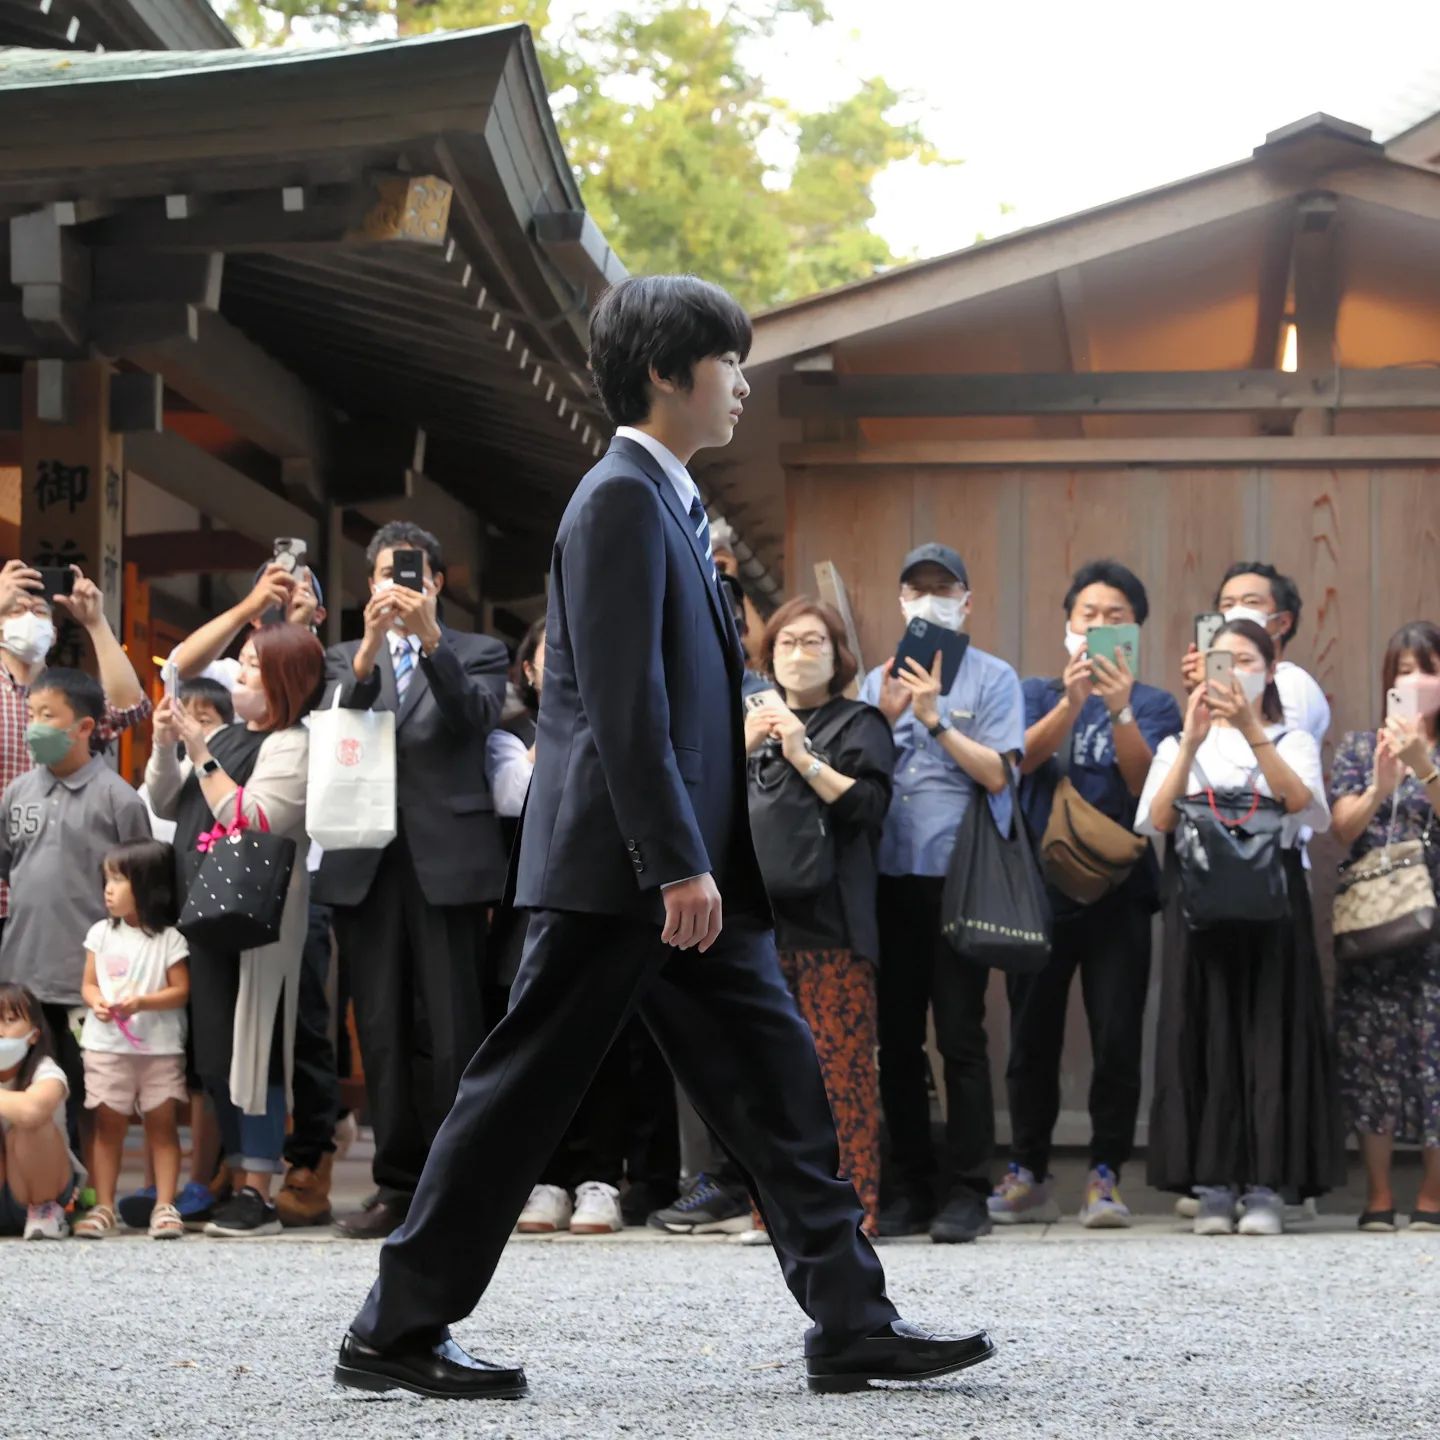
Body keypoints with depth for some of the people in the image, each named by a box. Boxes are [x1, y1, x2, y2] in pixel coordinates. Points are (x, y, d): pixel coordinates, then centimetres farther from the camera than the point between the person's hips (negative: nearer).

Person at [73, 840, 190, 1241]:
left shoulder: (169, 938, -5)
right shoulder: (101, 933, 5)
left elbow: (181, 991, -8)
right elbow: (89, 984, 7)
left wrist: (141, 1002, -21)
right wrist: (97, 1002, -15)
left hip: (160, 1048, -3)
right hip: (106, 1046, 3)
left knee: (161, 1125, 1)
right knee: (108, 1124, 5)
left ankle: (165, 1206, 3)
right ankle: (103, 1207, 9)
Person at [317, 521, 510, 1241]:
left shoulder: (477, 653, 10)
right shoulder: (345, 659, 16)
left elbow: (476, 717, -10)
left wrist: (429, 638, -22)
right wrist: (370, 648, -17)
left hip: (447, 858, -3)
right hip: (365, 863, 3)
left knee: (451, 1031, -6)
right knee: (382, 1032, 5)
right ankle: (397, 1185, 11)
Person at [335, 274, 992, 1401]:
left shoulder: (667, 501, 18)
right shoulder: (622, 501, -13)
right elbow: (625, 702, -20)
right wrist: (678, 866, -23)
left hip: (685, 868, 10)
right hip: (617, 867, -10)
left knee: (776, 1078, 5)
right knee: (522, 1095, -2)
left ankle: (853, 1324, 5)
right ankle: (396, 1334, 7)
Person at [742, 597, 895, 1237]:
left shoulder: (859, 724, 8)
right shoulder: (751, 717, 21)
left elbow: (868, 805, -6)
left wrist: (804, 757, -14)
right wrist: (743, 746, -4)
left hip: (831, 920, -4)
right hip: (757, 918, 4)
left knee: (843, 1067, -8)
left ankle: (856, 1204, -8)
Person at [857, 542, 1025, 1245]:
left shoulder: (992, 679, 3)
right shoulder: (878, 680, 15)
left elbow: (996, 772, -7)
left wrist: (935, 719, -14)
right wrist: (885, 720, -6)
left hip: (960, 876, -4)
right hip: (892, 877, 4)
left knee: (960, 1036, -5)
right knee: (897, 1036, 6)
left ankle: (965, 1192, -2)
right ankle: (910, 1187, 13)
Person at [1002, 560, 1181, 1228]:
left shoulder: (1153, 704, 6)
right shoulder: (1037, 694, 10)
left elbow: (1145, 784, -11)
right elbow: (1025, 755, -10)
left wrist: (1119, 710, -26)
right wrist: (1072, 700, -27)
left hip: (1119, 891, -1)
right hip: (1039, 889, 1)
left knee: (1116, 1039, -7)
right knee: (1032, 1038, 4)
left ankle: (1105, 1177, -1)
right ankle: (1028, 1176, 12)